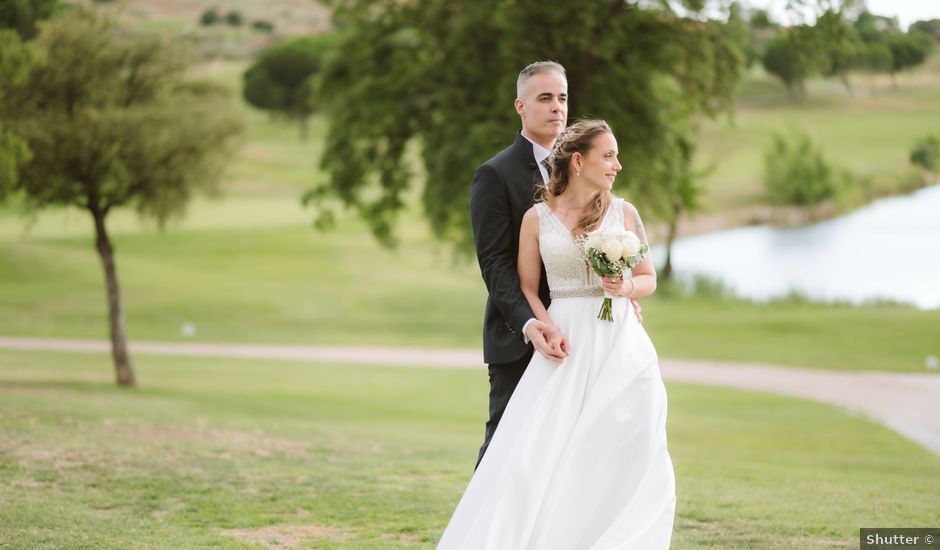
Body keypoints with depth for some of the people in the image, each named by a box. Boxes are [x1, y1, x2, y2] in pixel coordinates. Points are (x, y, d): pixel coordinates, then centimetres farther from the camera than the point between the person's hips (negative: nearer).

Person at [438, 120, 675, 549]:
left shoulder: (623, 212, 6)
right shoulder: (537, 217, 3)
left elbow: (649, 279, 13)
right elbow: (527, 288, 5)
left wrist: (627, 287, -10)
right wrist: (543, 328, -12)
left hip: (620, 344, 1)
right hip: (565, 345, -1)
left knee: (617, 458, -3)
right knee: (537, 453, -10)